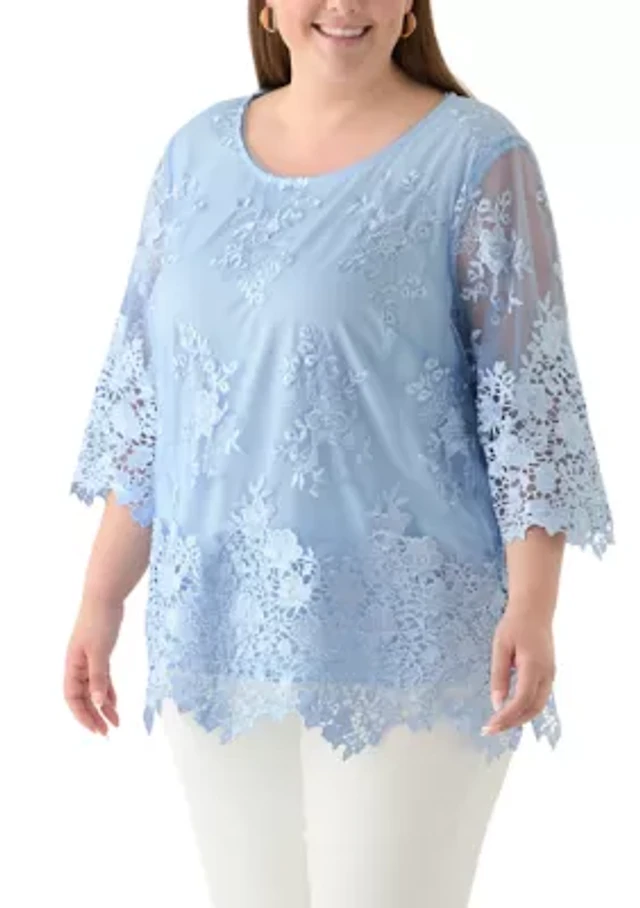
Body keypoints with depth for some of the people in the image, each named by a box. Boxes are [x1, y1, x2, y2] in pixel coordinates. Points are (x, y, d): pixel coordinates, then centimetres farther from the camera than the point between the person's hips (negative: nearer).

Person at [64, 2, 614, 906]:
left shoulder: (477, 157, -6)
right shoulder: (198, 153, 8)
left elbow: (530, 397, -8)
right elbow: (143, 390, 11)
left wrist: (532, 607, -17)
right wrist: (102, 597, 9)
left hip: (404, 636, -5)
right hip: (222, 630, 5)